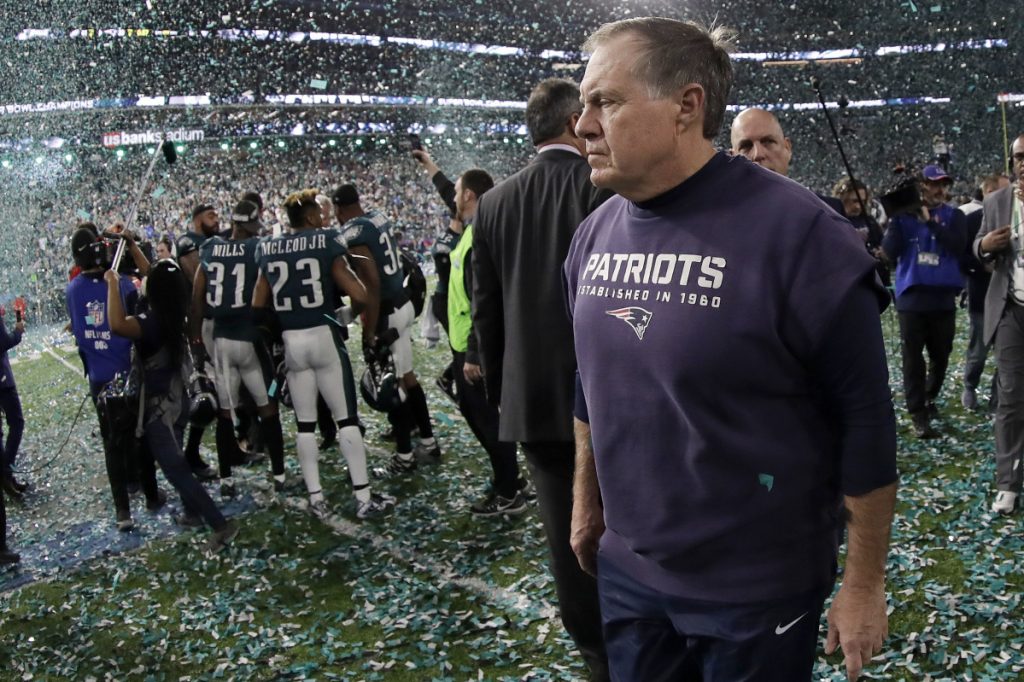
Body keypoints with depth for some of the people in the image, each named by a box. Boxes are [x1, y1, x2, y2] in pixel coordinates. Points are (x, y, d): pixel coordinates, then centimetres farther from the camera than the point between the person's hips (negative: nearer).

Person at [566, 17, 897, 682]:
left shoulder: (796, 233, -19)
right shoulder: (594, 235, 0)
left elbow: (865, 419, -15)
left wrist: (864, 584, -11)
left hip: (757, 589, -5)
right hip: (626, 571, 6)